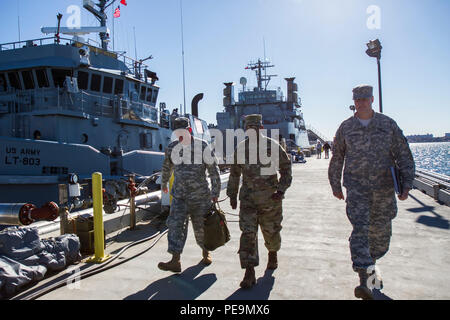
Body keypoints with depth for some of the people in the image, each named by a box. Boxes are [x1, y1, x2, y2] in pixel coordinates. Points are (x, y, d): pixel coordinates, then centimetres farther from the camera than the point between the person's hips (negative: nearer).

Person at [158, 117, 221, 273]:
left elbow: (214, 170, -4)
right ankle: (175, 261, -8)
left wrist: (215, 192, -5)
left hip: (200, 195, -2)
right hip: (179, 195, 3)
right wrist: (164, 183, 32)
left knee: (201, 226, 9)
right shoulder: (172, 148, 3)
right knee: (176, 224, -10)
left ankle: (206, 252, 34)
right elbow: (167, 168, 21)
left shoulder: (202, 146, -8)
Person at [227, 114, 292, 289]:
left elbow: (286, 169, 3)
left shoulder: (274, 146, -5)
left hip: (270, 197, -1)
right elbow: (234, 173, 13)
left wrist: (281, 190, -9)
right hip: (248, 198, 1)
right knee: (248, 233, -8)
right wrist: (232, 195, 15)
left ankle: (273, 255, 45)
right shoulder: (240, 148, 2)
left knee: (271, 231, 14)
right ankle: (249, 273, -3)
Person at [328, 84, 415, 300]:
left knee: (381, 232, 12)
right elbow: (337, 158, 12)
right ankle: (365, 281, -15)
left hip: (384, 187, 2)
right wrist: (335, 185, 14)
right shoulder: (346, 127, 4)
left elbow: (403, 155, 4)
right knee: (360, 229, -14)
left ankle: (371, 262, 40)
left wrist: (407, 183, -6)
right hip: (357, 187, -1)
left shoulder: (388, 124, 4)